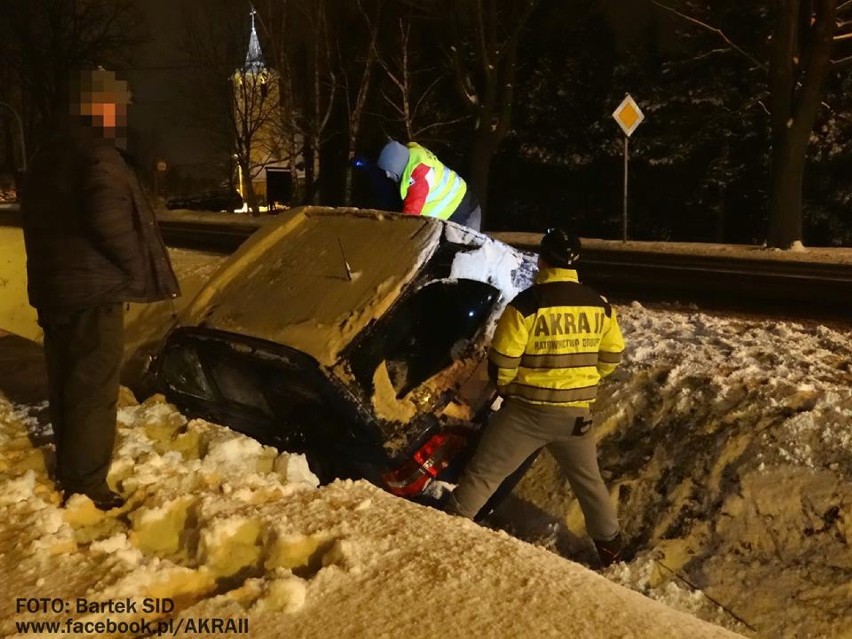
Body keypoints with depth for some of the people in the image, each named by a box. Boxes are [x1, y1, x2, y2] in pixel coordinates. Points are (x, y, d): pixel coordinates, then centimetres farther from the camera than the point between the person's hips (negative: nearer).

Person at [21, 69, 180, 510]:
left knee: (65, 382, 19)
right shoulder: (98, 156, -17)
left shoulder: (47, 157, 15)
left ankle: (67, 469, 33)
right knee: (93, 388, -3)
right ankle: (85, 486, 3)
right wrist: (139, 270, -17)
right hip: (93, 291, -10)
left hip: (52, 287, 10)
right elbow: (109, 221, -29)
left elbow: (37, 220, 20)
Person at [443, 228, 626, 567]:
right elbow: (612, 357, 8)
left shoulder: (526, 304, -17)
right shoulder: (599, 305, -3)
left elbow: (500, 364, -14)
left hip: (527, 411, -4)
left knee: (481, 475, 5)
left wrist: (506, 388, 8)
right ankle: (611, 547, 37)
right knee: (588, 479, 24)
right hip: (576, 413, 5)